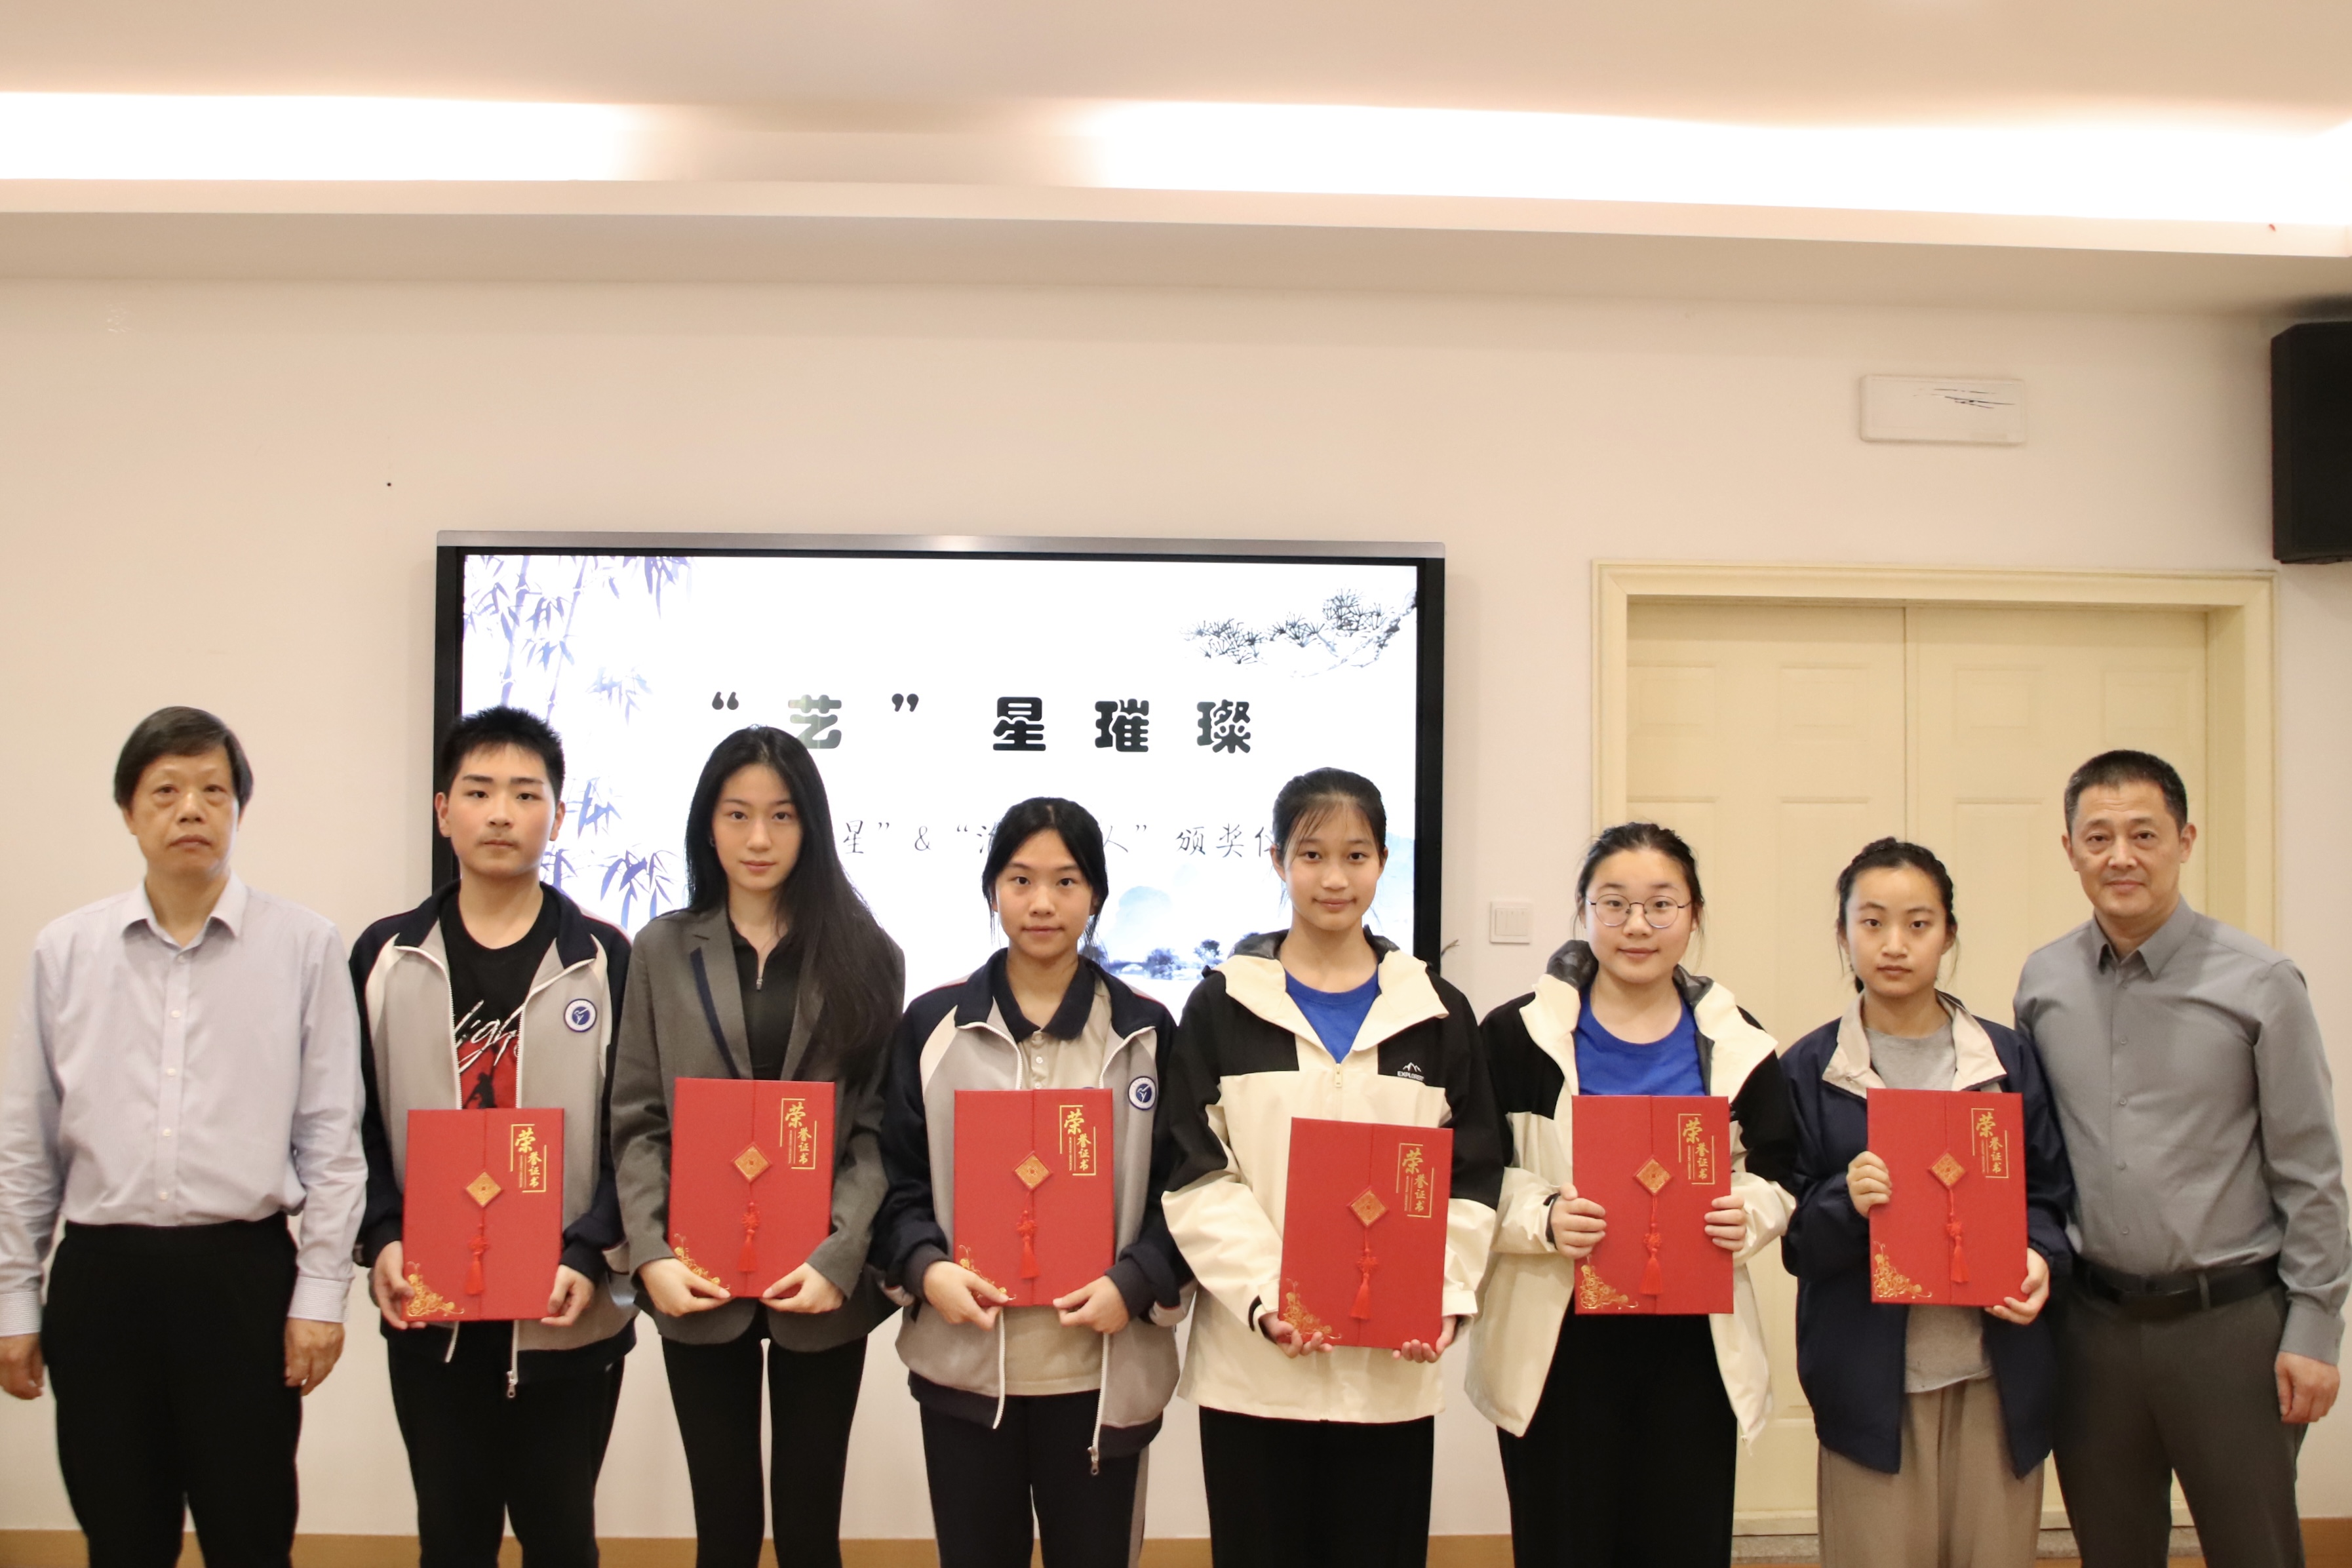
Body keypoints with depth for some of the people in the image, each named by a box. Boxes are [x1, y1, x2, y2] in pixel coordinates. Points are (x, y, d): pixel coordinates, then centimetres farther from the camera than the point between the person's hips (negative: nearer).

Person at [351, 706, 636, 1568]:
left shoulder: (606, 961, -1)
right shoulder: (386, 957, 5)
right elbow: (354, 1124, 5)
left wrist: (587, 1255, -14)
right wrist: (380, 1239, -10)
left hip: (567, 1315, -1)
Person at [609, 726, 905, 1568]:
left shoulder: (864, 956, 3)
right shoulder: (663, 950, 6)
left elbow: (879, 1129, -1)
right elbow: (637, 1122, 3)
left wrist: (839, 1258, -13)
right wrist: (652, 1254, -10)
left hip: (821, 1285, 0)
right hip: (699, 1283, 1)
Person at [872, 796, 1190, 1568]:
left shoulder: (1146, 1031, 3)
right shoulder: (934, 1024, 4)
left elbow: (1182, 1186, 3)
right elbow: (899, 1177, 6)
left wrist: (1134, 1285, -13)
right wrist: (925, 1268, -12)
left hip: (1100, 1367, 0)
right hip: (965, 1361, 0)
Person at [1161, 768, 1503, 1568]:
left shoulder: (1437, 1012, 9)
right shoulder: (1222, 1007, 4)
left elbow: (1472, 1178, 7)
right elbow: (1197, 1177, -2)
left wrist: (1446, 1295, -9)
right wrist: (1263, 1294, -16)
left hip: (1392, 1371, 1)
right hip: (1256, 1366, -1)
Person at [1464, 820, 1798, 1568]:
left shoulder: (1737, 1045, 6)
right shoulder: (1518, 1035, -2)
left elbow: (1775, 1177, 12)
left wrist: (1746, 1215, -10)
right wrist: (1542, 1216, -19)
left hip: (1692, 1344, 2)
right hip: (1557, 1344, -2)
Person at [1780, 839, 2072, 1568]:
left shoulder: (2009, 1059, 7)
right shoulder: (1808, 1071, 2)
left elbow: (2051, 1195, 12)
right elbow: (1794, 1239, 1)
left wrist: (2040, 1258, -9)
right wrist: (1846, 1203, -20)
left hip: (1997, 1376, 2)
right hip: (1869, 1381, -2)